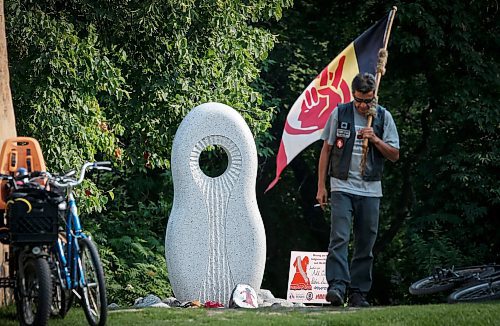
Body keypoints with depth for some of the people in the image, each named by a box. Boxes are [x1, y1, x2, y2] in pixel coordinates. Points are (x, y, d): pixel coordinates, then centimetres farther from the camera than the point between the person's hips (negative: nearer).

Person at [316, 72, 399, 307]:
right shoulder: (339, 113, 2)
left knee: (365, 244, 3)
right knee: (339, 238, -16)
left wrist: (375, 140, -11)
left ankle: (358, 292, 8)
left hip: (370, 190, 2)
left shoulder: (383, 117, 5)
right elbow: (326, 150, 8)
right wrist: (321, 186, 4)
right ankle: (336, 286, -24)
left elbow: (395, 155, 6)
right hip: (342, 186, -2)